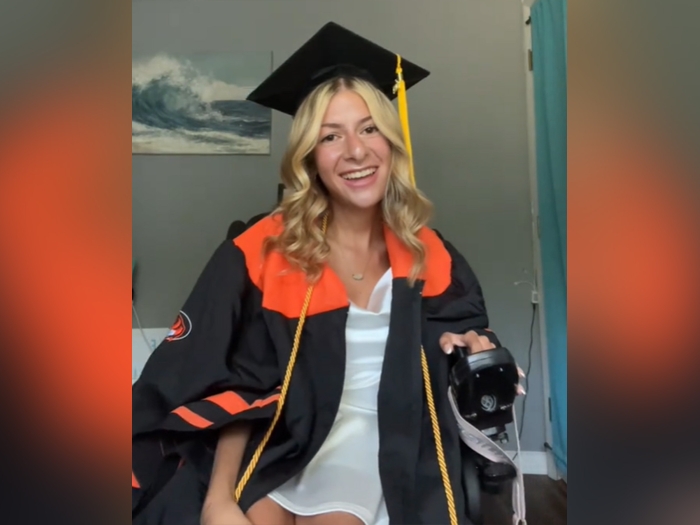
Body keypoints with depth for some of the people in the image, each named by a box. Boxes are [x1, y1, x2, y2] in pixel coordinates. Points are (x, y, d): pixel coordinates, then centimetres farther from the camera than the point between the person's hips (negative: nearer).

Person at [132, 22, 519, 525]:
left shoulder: (429, 255, 0)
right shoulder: (264, 251, -9)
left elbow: (468, 338, 15)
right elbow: (234, 387, -9)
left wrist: (474, 352, -8)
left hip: (371, 446, 2)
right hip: (274, 445, -1)